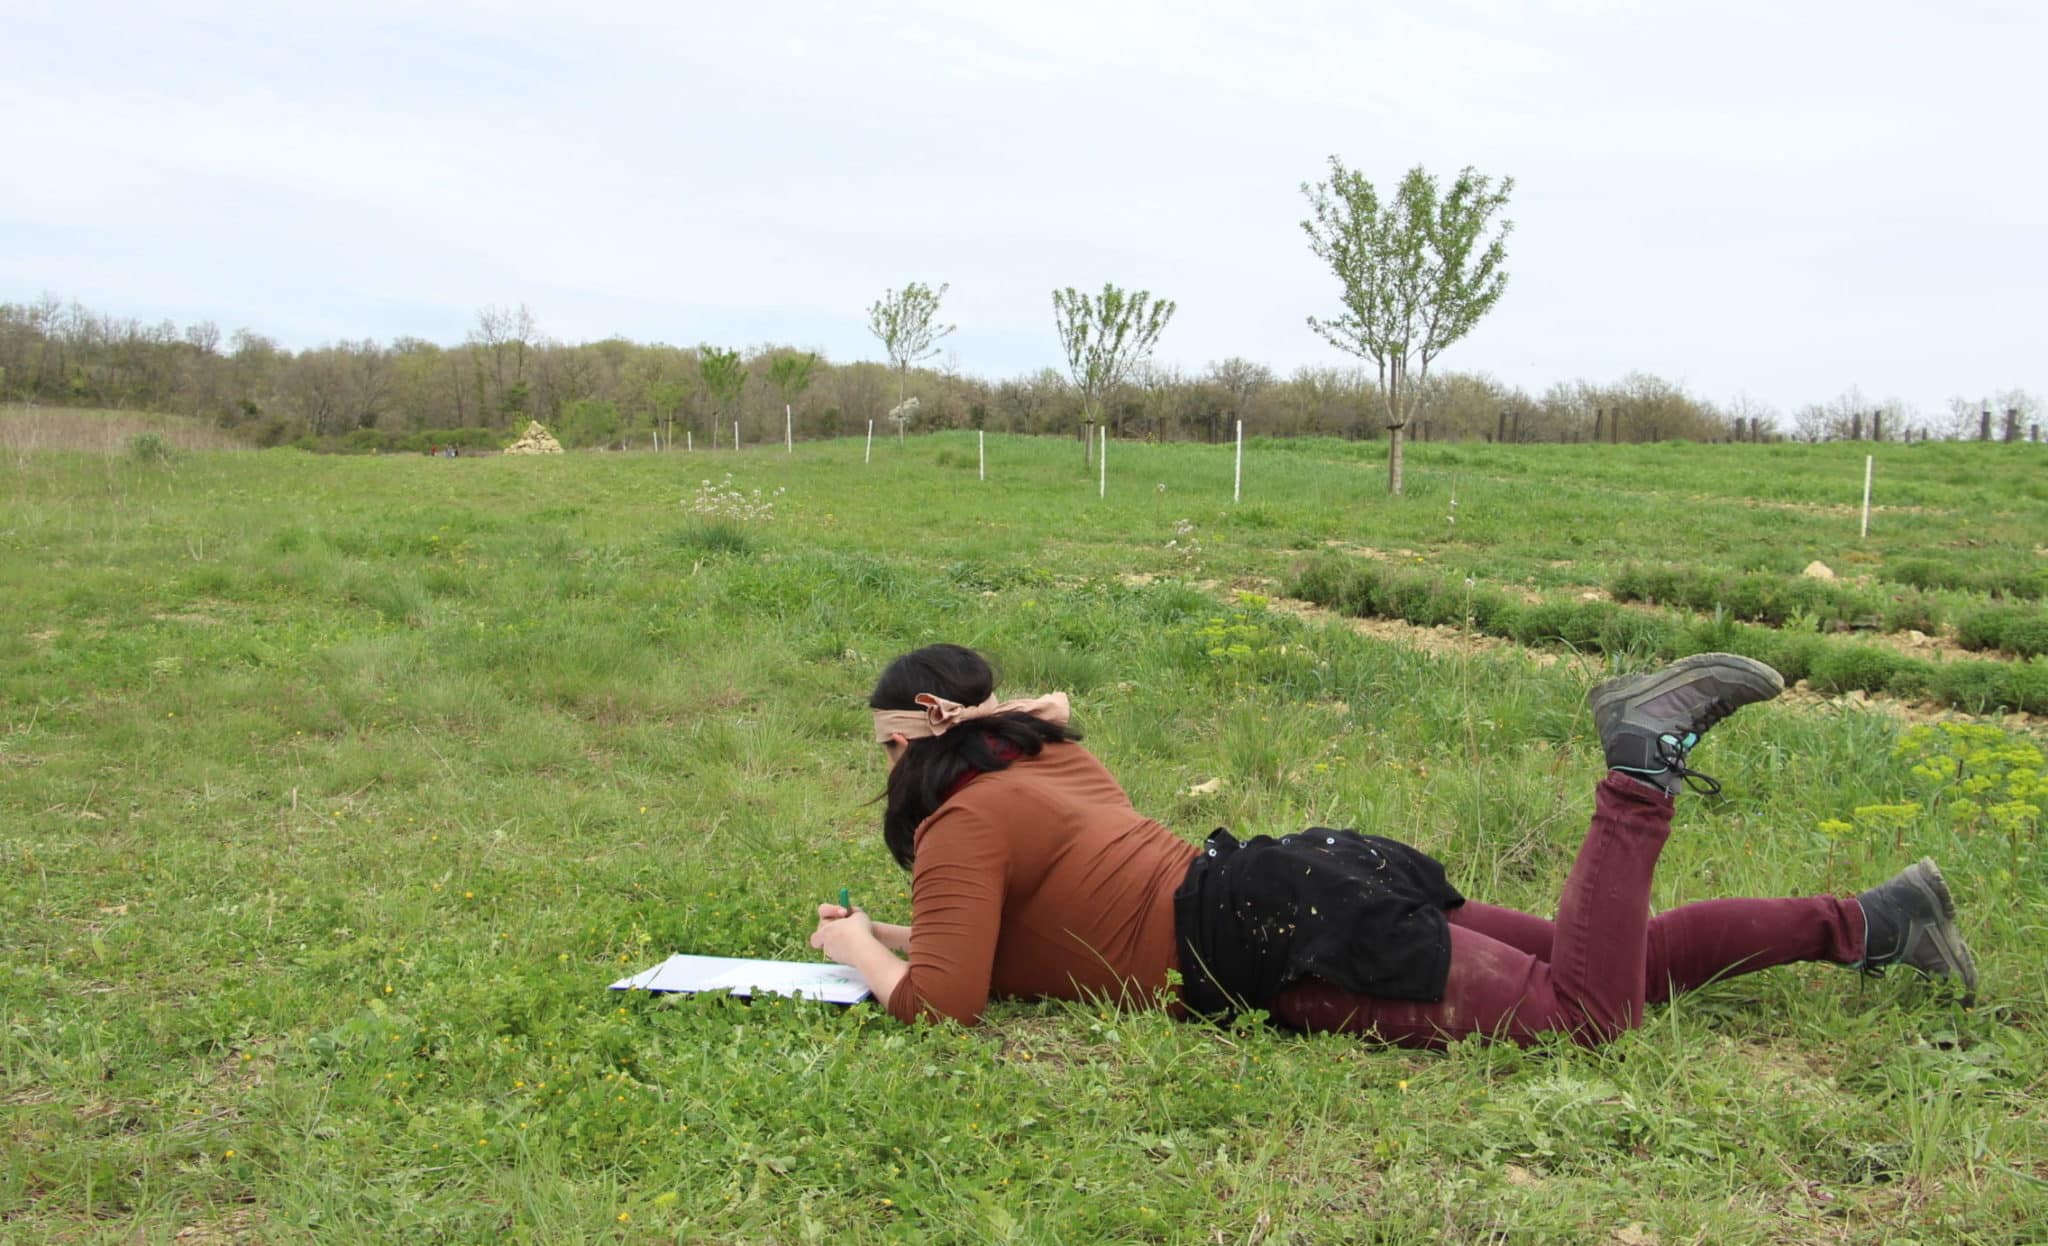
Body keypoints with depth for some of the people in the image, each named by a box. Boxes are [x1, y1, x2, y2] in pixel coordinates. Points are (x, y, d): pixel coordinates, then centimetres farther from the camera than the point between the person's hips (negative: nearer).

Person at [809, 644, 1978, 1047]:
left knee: (1591, 1011, -15)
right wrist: (890, 929, 28)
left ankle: (1645, 763, -12)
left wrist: (858, 953, 5)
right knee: (1623, 968, 12)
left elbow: (942, 1000, -15)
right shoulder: (1048, 760, 22)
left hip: (1295, 936, -9)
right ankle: (1869, 921, 14)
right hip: (1322, 881, 9)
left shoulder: (961, 821, -5)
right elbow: (1004, 925, 36)